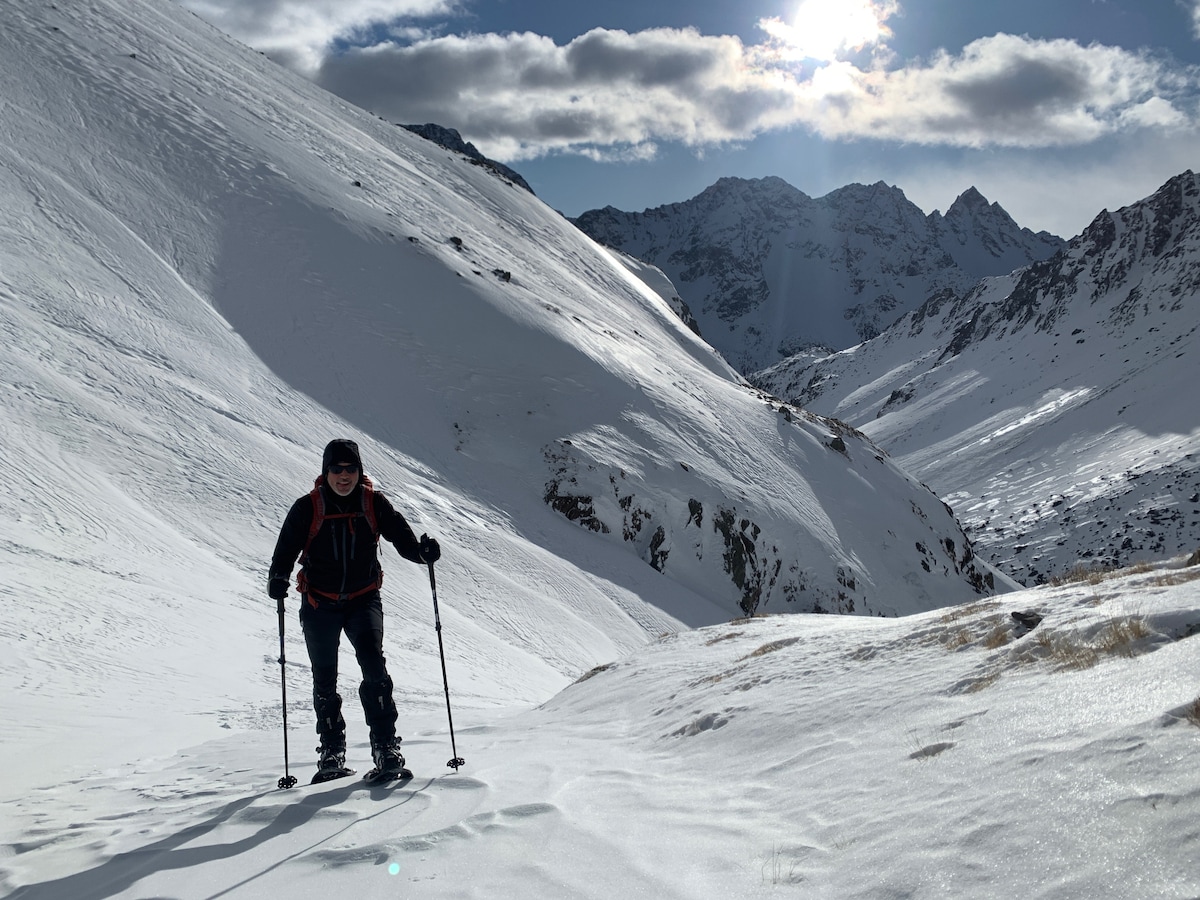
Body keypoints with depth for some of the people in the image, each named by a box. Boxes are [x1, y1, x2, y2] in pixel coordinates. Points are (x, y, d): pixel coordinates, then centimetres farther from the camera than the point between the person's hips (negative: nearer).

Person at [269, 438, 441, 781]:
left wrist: (423, 551, -27)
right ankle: (332, 749, 23)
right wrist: (278, 579, -23)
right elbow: (286, 550, -4)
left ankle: (386, 746, -16)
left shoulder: (374, 504, -2)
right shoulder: (307, 509, -5)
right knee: (324, 679, 7)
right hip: (319, 603, 1)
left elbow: (402, 537, -6)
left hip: (363, 599, 0)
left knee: (374, 665, -19)